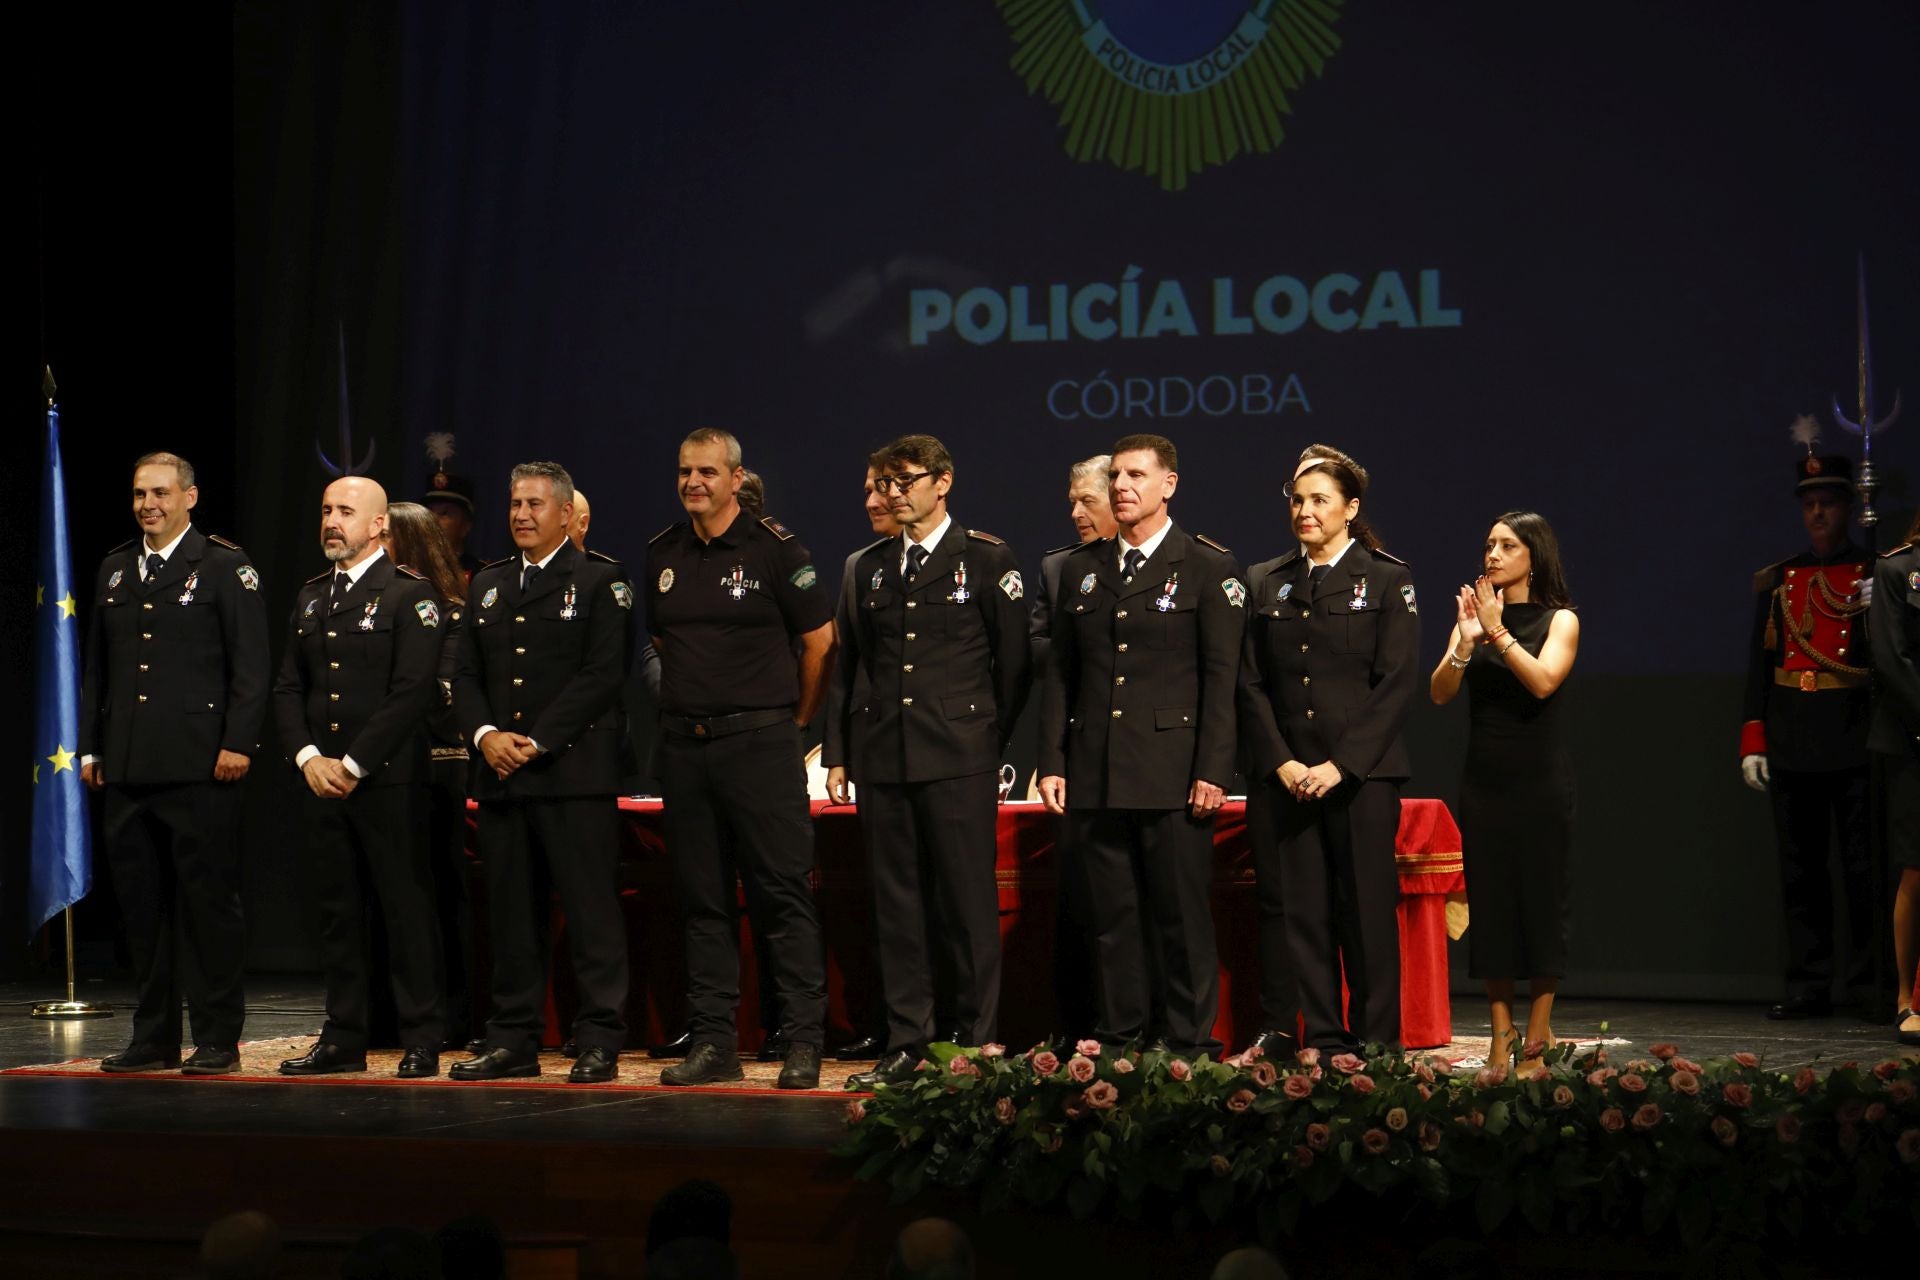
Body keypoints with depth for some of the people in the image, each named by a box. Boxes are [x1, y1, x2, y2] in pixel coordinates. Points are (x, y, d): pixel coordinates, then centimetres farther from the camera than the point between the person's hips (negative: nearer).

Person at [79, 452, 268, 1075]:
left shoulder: (225, 568, 0)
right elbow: (96, 669, 20)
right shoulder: (114, 571, 17)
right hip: (125, 768, 6)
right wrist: (90, 748, 13)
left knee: (208, 901, -2)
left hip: (199, 766, -6)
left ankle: (218, 1039, 3)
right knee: (142, 905, 8)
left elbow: (251, 667, -5)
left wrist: (237, 743, -12)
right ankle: (153, 1038, 14)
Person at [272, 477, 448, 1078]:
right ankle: (344, 1039, 14)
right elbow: (287, 686, 15)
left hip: (388, 780, -6)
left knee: (407, 909, -3)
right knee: (337, 910, 8)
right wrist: (308, 757, -2)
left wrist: (354, 764, -13)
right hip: (322, 780, 6)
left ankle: (421, 1042, 1)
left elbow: (413, 691, -12)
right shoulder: (311, 597, 16)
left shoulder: (410, 595, -4)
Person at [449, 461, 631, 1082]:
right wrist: (485, 734, -4)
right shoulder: (489, 584, 19)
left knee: (591, 912, -6)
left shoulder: (599, 582, 1)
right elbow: (466, 675, 16)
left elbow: (602, 676, -8)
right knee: (510, 914, 7)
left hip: (574, 772, -6)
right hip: (501, 775, 6)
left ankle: (599, 1044, -4)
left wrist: (537, 742, -13)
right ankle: (513, 1041, 13)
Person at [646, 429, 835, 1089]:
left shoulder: (774, 548, -4)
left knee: (782, 893, -6)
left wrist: (793, 719, 5)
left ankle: (803, 1044, -3)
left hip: (759, 743, -5)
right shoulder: (664, 554, 11)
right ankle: (713, 1043, 11)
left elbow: (820, 641, 0)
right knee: (702, 899, 7)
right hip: (684, 746, 5)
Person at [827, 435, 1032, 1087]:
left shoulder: (987, 559, 2)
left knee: (968, 904, -3)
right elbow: (850, 664, 17)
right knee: (896, 905, 5)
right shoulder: (868, 567, 15)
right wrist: (837, 752, 12)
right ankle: (906, 1045, 10)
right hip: (884, 761, 5)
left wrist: (987, 738, 3)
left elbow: (1015, 661, 2)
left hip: (958, 762, -5)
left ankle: (977, 1042, 2)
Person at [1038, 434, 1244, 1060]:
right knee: (1109, 918, 6)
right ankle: (1119, 1043, 12)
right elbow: (1060, 672, 14)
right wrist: (1052, 762, 6)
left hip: (1172, 771, -4)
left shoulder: (1208, 566, 2)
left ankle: (1190, 1046, 4)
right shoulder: (1081, 568, 15)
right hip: (1095, 774, 4)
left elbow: (1221, 675, -4)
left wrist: (1213, 770, -10)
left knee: (1182, 917, -2)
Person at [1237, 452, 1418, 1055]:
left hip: (1360, 773, -3)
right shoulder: (1264, 582, 13)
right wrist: (1280, 762, -5)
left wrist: (1341, 765, -12)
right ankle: (1322, 1039, 4)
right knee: (1294, 908, 0)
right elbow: (1251, 684, 9)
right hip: (1281, 775, 3)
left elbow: (1395, 685, -4)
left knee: (1366, 908, -2)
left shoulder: (1387, 579, 3)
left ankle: (1374, 1042, 4)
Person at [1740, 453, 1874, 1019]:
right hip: (1791, 748, 3)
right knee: (1799, 871, 5)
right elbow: (1759, 666, 13)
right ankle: (1809, 985, 10)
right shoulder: (1775, 581, 13)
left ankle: (1869, 985, 3)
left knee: (1864, 867, -2)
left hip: (1854, 739, -3)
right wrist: (1752, 742, 7)